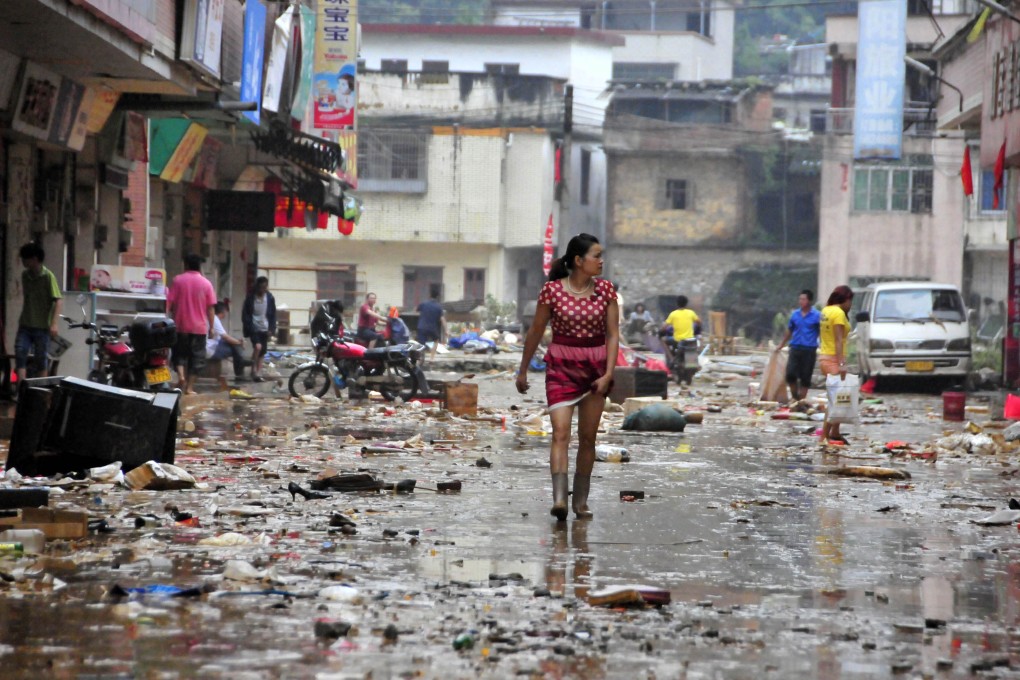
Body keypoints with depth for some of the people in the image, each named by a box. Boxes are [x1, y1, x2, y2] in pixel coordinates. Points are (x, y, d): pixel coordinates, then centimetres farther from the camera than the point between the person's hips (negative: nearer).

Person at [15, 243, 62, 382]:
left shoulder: (48, 276, -10)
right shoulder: (25, 275, 7)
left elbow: (58, 300, -13)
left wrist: (54, 324, -21)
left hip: (42, 326, -5)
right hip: (25, 325, 5)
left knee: (41, 360, 3)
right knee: (20, 354, -9)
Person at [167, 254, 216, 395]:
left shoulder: (178, 280, -2)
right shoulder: (206, 283, -1)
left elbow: (170, 303, -3)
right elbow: (210, 308, -1)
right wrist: (211, 327, 5)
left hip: (181, 325, 0)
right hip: (199, 326, 0)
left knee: (180, 353, 12)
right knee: (195, 356, 6)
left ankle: (180, 375, -13)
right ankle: (189, 387, 4)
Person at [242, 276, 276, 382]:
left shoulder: (270, 298, 1)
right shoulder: (250, 297, -6)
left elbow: (273, 314, 7)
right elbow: (245, 314, -2)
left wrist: (272, 329, -1)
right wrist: (249, 327, -12)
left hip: (265, 329, 3)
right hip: (254, 329, -3)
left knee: (262, 352, 5)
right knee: (258, 347, -23)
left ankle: (258, 373, 12)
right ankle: (254, 370, -9)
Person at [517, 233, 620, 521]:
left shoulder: (605, 289, 1)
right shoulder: (553, 290, -6)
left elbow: (612, 335, 2)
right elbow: (535, 332, 4)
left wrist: (608, 373, -9)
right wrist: (523, 370, 10)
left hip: (596, 367, 3)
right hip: (561, 366, -3)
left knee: (588, 437, 7)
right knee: (560, 432, -16)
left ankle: (581, 500, 17)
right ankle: (559, 499, -27)